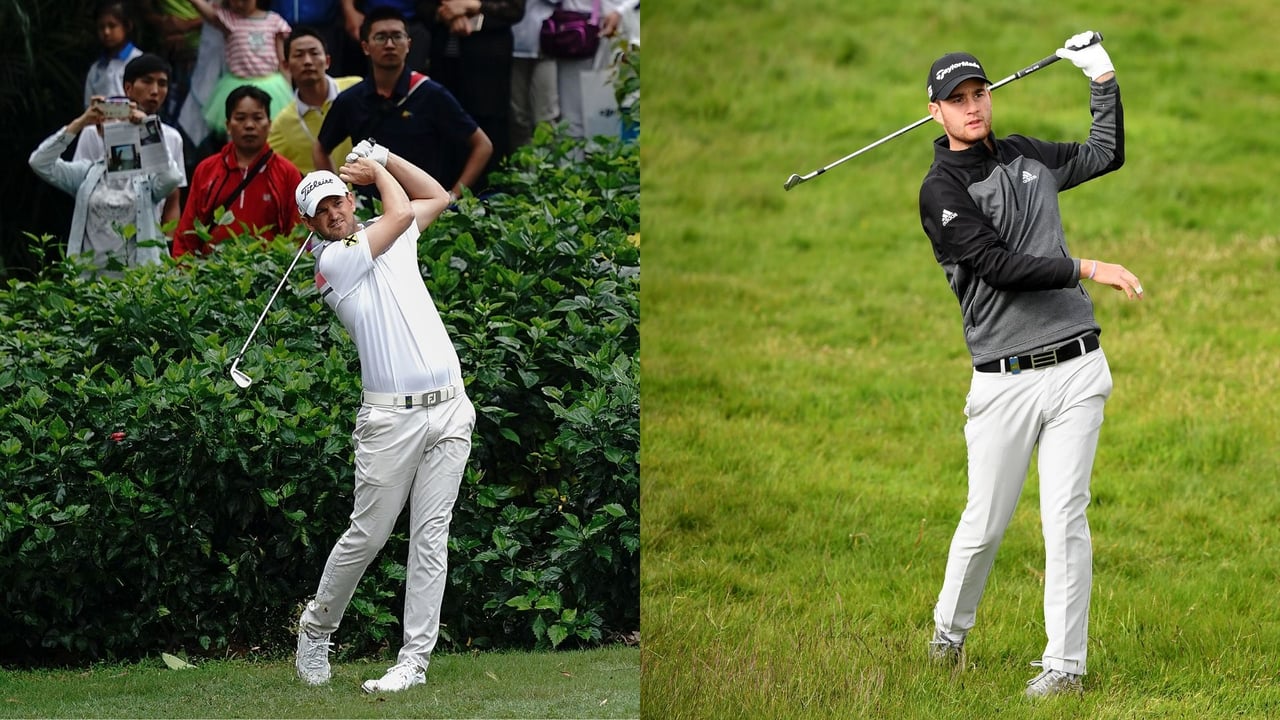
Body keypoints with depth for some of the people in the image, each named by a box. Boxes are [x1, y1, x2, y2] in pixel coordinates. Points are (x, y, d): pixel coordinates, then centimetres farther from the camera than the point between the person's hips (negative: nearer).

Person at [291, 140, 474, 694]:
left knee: (431, 536, -1)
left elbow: (437, 197, 29)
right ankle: (316, 628, 21)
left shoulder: (389, 239, 17)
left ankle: (415, 659, -2)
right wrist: (378, 171, 9)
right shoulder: (333, 262, -4)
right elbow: (402, 211, -9)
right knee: (367, 535, -1)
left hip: (449, 410, 5)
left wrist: (383, 158, 19)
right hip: (391, 417, -5)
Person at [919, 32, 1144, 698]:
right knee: (985, 523, 2)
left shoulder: (1026, 157, 15)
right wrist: (1089, 270, -18)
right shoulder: (941, 191, -5)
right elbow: (1000, 266, -16)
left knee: (1065, 519, -3)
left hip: (1075, 369, 4)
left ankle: (1065, 661, 1)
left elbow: (1107, 155, 33)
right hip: (1004, 384, -4)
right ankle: (949, 630, 28)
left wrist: (1103, 79, 25)